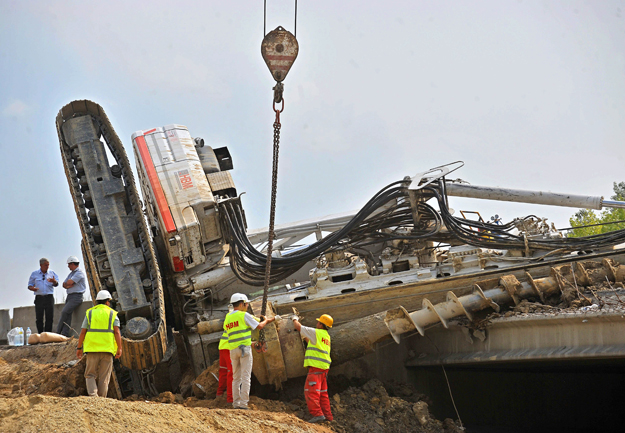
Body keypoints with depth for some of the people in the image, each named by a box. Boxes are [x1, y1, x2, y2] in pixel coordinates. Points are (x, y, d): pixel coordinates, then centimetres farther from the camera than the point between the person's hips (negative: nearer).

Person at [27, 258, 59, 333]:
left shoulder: (52, 273, 11)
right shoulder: (34, 274, 12)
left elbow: (56, 284, 0)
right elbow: (30, 285, 13)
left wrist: (54, 281, -24)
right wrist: (32, 288, -11)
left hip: (49, 298, 0)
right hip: (39, 298, 0)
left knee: (50, 317, -5)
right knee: (39, 318, -2)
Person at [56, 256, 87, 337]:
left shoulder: (80, 273, -8)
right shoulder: (71, 273, 23)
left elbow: (69, 283, -17)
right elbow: (64, 285, 19)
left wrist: (67, 284, 6)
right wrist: (69, 285, -3)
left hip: (76, 297, -9)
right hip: (69, 296, 9)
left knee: (65, 312, -19)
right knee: (67, 316, -1)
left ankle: (58, 332, -13)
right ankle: (65, 334, -7)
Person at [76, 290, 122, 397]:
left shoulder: (90, 313, 10)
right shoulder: (112, 314, 7)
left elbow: (83, 332, 5)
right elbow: (117, 332, -4)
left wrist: (79, 348, 11)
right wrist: (119, 348, -6)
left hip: (92, 348, 1)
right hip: (107, 348, -1)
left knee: (90, 374, 7)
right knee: (104, 377, 5)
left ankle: (92, 394, -13)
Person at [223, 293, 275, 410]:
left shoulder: (227, 318, 15)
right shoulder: (244, 315, -5)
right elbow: (259, 326, -5)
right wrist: (265, 320, 18)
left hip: (233, 350, 6)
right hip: (244, 348, -6)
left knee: (236, 377, 13)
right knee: (246, 377, -5)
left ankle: (235, 403, 10)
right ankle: (243, 404, -9)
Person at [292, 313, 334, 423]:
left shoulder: (316, 332, -7)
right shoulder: (327, 336, 19)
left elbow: (298, 327, 0)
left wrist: (295, 319, 19)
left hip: (316, 366, -9)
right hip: (324, 367, 9)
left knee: (311, 391, -11)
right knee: (323, 392, 12)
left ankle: (317, 414, -20)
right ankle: (328, 415, 11)